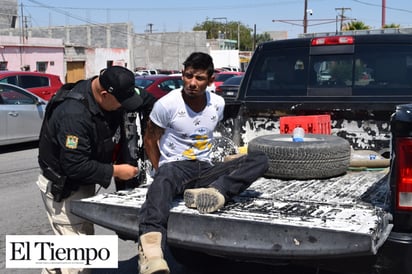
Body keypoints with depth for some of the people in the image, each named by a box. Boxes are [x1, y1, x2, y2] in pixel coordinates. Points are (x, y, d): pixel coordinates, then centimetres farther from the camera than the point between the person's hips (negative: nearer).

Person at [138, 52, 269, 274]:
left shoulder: (218, 104, 6)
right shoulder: (167, 104, -7)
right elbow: (150, 139, 3)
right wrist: (161, 171, -1)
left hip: (205, 169, 5)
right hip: (175, 166, -4)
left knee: (260, 160, -17)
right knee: (164, 180, -44)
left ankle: (214, 192, -43)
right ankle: (150, 243, -70)